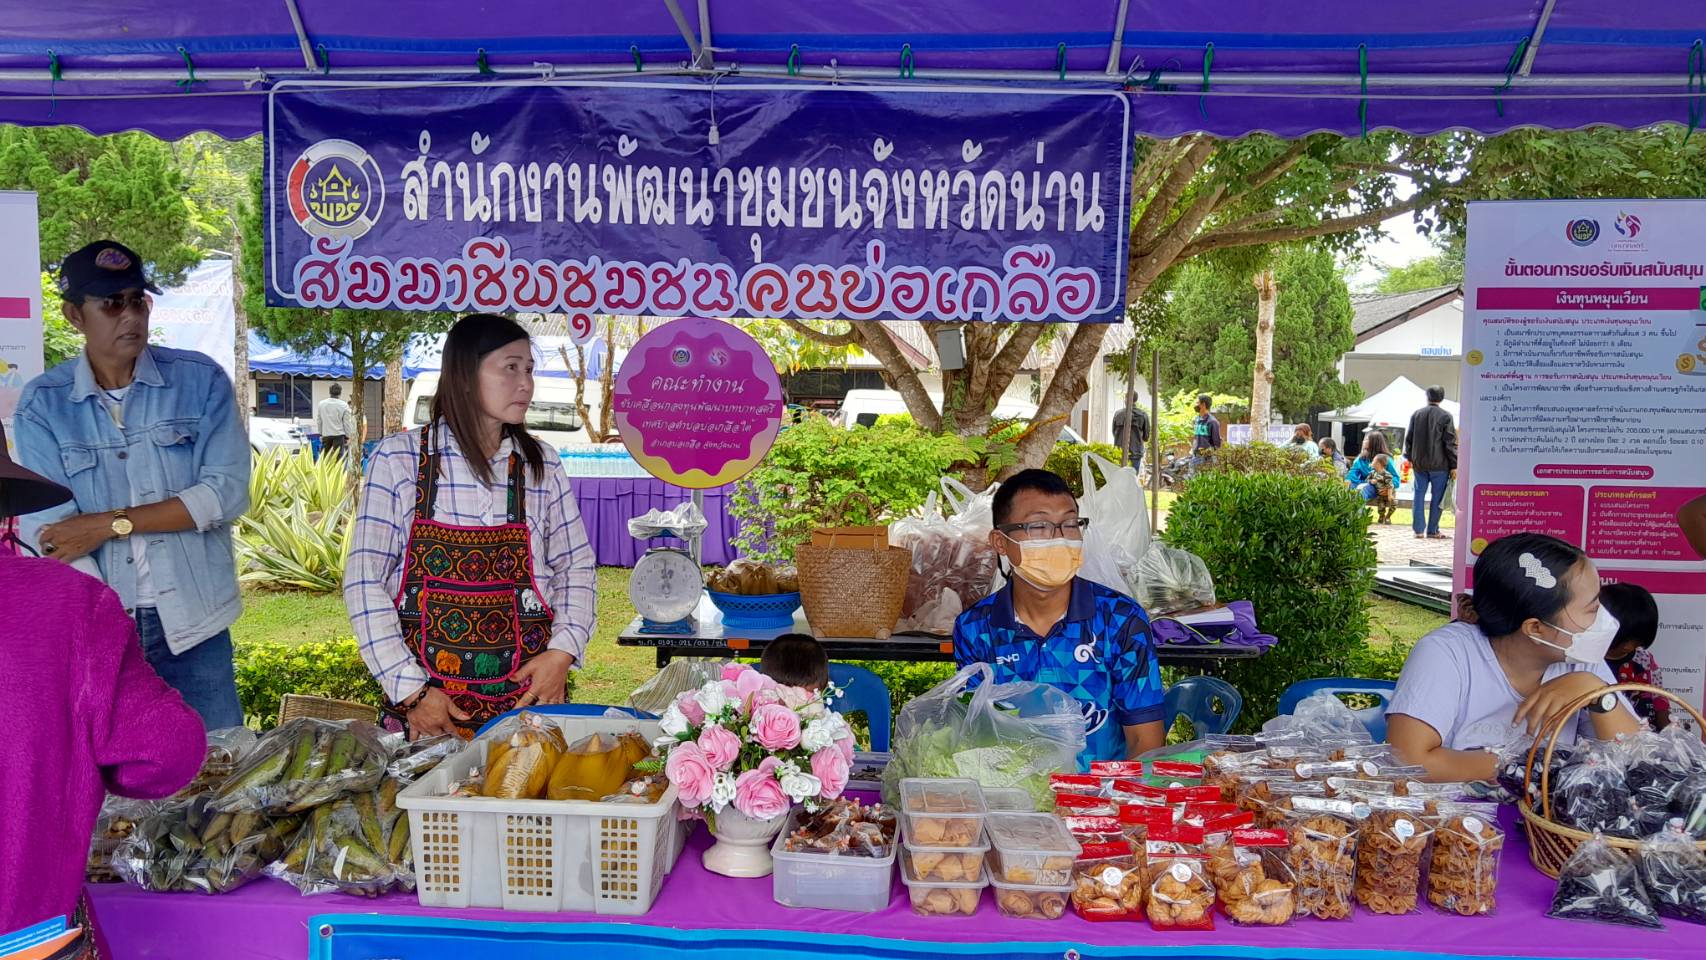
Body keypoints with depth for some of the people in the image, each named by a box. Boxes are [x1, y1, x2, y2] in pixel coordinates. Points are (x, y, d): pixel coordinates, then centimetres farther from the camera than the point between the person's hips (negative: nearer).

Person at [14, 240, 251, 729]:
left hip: (193, 623, 0)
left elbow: (227, 492, -7)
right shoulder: (43, 404, 2)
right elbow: (46, 529, -7)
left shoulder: (200, 380, 1)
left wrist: (113, 522, -13)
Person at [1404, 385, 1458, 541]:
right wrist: (1454, 465, -4)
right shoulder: (1445, 416, -8)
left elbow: (1409, 438, 11)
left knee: (1419, 495, 8)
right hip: (1439, 464, -4)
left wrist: (1410, 458, 22)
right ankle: (1432, 531, 4)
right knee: (1437, 497, 3)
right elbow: (1451, 442, -8)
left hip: (1419, 463, 4)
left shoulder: (1416, 415, 5)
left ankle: (1419, 530, 7)